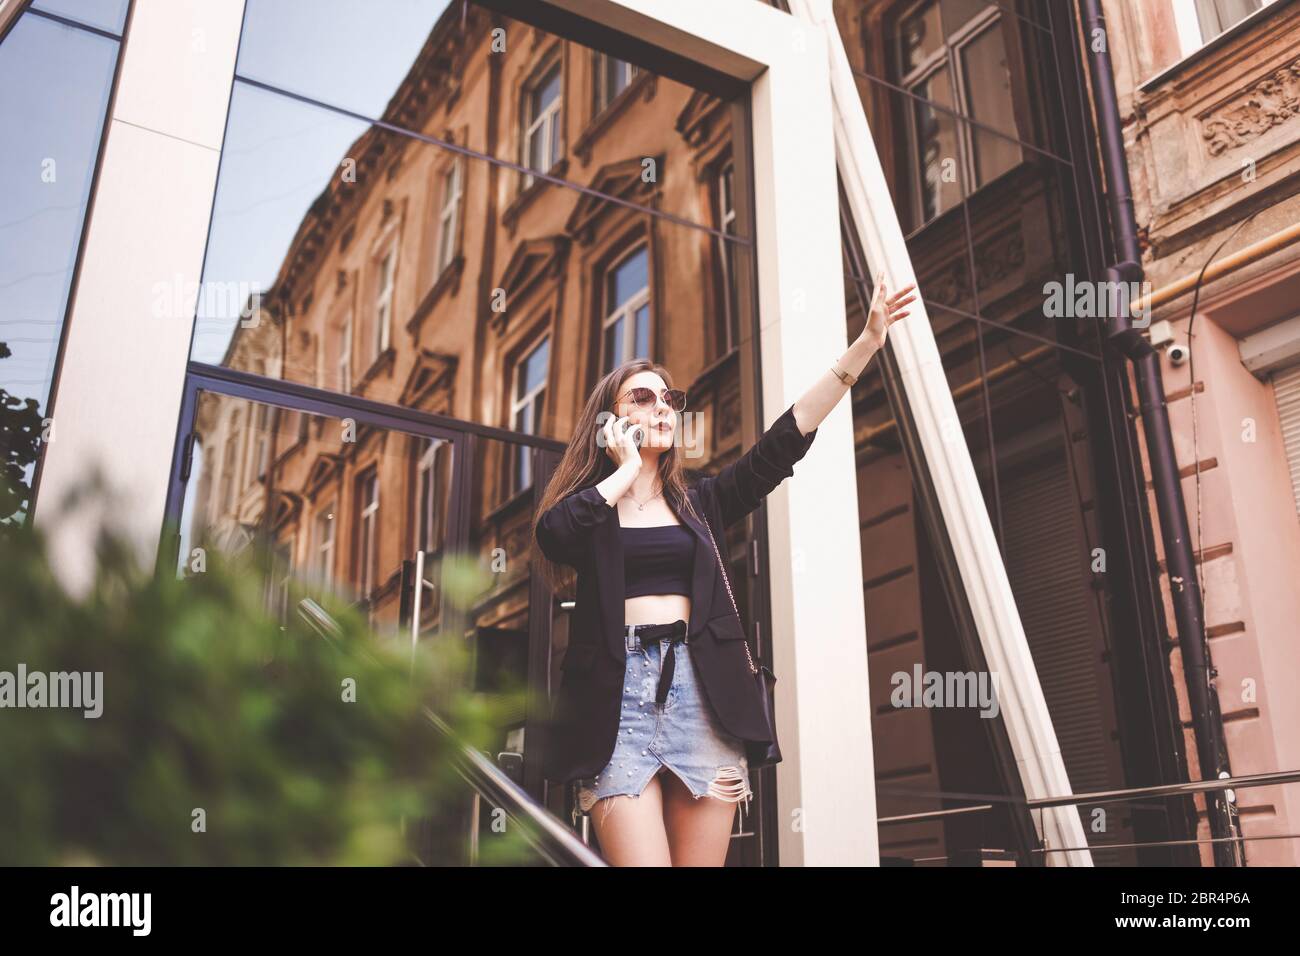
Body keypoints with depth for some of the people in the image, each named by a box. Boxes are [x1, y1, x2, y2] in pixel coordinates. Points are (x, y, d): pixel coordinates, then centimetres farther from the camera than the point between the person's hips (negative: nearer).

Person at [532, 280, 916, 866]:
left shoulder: (699, 504, 19)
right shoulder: (588, 508, 11)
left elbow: (782, 443, 9)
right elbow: (552, 531, -14)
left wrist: (866, 345, 3)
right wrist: (627, 468, 1)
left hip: (702, 696, 3)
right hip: (617, 694, -2)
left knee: (700, 860, 1)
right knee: (639, 860, -13)